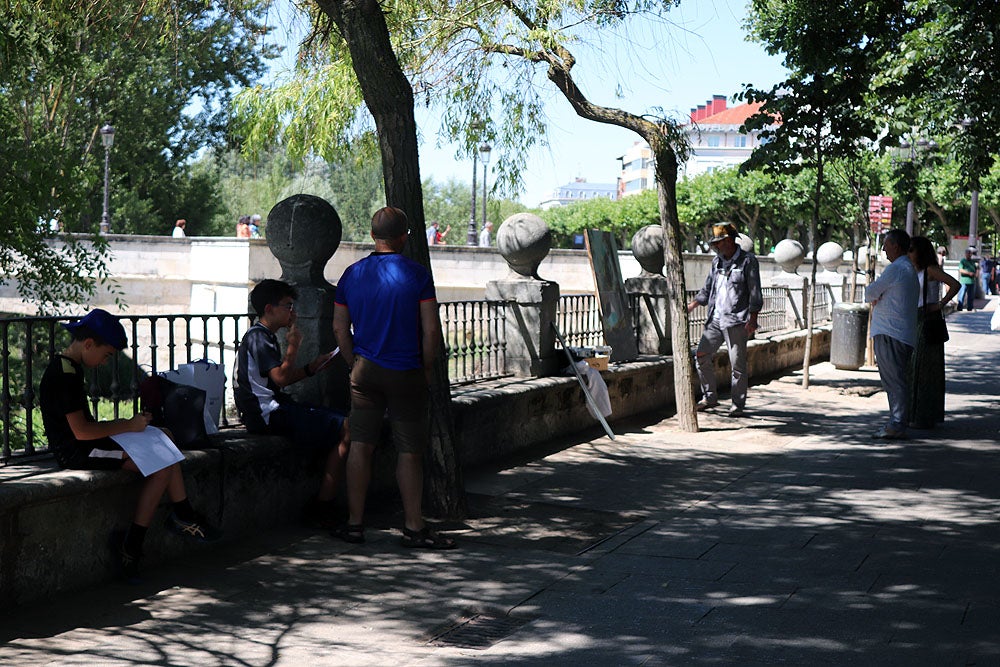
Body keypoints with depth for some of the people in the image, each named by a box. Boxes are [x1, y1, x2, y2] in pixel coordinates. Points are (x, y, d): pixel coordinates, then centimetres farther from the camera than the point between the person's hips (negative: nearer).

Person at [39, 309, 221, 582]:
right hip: (77, 452, -11)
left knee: (164, 437, 11)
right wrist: (128, 426, -15)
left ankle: (182, 516, 9)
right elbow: (81, 431, -24)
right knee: (161, 467, -17)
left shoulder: (67, 368, 13)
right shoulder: (64, 376, -20)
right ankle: (130, 547, -12)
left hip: (83, 446, 11)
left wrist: (119, 425, 7)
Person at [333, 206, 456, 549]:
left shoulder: (352, 274, 3)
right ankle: (414, 528, 10)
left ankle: (355, 523, 13)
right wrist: (426, 369, 2)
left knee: (361, 446, 9)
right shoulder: (417, 274, -9)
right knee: (409, 452, 4)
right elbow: (431, 330, -10)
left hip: (365, 371, 4)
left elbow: (339, 329, 7)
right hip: (406, 374, -3)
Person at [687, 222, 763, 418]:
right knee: (702, 355, 2)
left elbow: (755, 292, -7)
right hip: (715, 319, 7)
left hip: (737, 321, -6)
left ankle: (738, 405, 4)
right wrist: (690, 306, 12)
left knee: (737, 363, -4)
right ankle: (710, 396, 15)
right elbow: (707, 290, 22)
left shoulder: (747, 260, -3)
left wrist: (752, 319, -14)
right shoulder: (717, 262, 15)